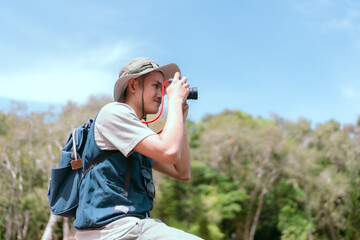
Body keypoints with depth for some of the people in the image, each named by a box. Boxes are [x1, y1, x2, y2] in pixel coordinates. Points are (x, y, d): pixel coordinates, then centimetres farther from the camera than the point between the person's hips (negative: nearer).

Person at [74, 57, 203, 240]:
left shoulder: (139, 136, 22)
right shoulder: (114, 112, -5)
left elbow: (182, 173, 19)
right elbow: (169, 152, -19)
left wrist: (181, 120, 16)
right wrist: (175, 99, -6)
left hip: (130, 223, 10)